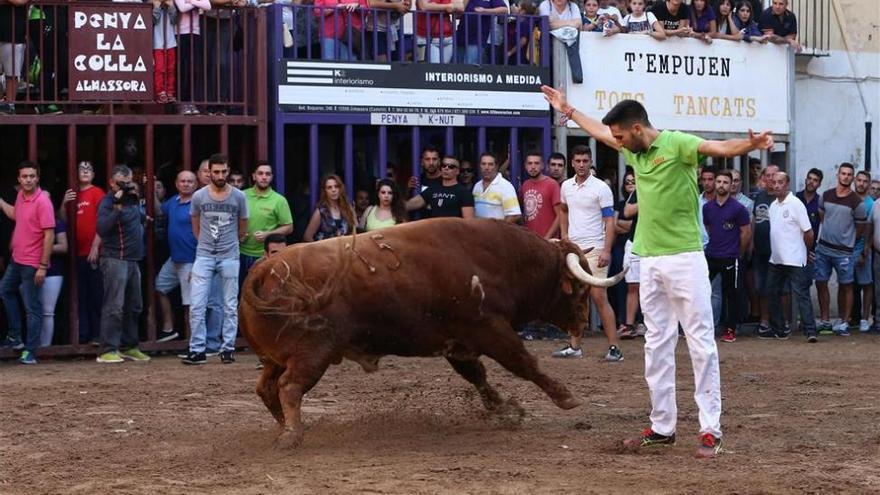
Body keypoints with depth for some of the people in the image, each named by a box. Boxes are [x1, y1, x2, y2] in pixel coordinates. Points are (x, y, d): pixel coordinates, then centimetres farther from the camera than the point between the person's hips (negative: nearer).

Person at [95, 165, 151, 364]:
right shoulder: (108, 202, -11)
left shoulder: (131, 200, 14)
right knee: (114, 307, -11)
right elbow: (101, 228, -25)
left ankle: (129, 347, 23)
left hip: (132, 260, 9)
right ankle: (107, 351, -11)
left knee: (134, 307, 14)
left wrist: (137, 202, 11)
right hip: (115, 260, -9)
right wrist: (118, 207, -31)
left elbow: (141, 219, 26)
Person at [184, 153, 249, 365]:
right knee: (196, 305, -6)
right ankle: (197, 350, 0)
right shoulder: (199, 196, -1)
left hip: (229, 256, 0)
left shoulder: (239, 197, -2)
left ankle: (228, 349, 11)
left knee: (230, 306, 4)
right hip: (204, 255, 0)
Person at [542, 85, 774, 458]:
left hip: (684, 259, -8)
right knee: (657, 345, 11)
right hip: (649, 260, 8)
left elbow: (722, 148, -26)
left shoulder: (677, 144, -11)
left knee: (701, 343, -5)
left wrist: (751, 144, -46)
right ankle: (662, 427, 19)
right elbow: (601, 132, 31)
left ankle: (711, 431, -5)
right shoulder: (634, 151, 12)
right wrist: (568, 111, 41)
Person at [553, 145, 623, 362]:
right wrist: (564, 234, 14)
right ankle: (574, 346, 17)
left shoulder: (601, 188, -7)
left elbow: (609, 221, -10)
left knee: (599, 297, -11)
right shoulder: (566, 186, 10)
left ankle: (614, 347, -10)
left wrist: (606, 251, -19)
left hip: (594, 250, -6)